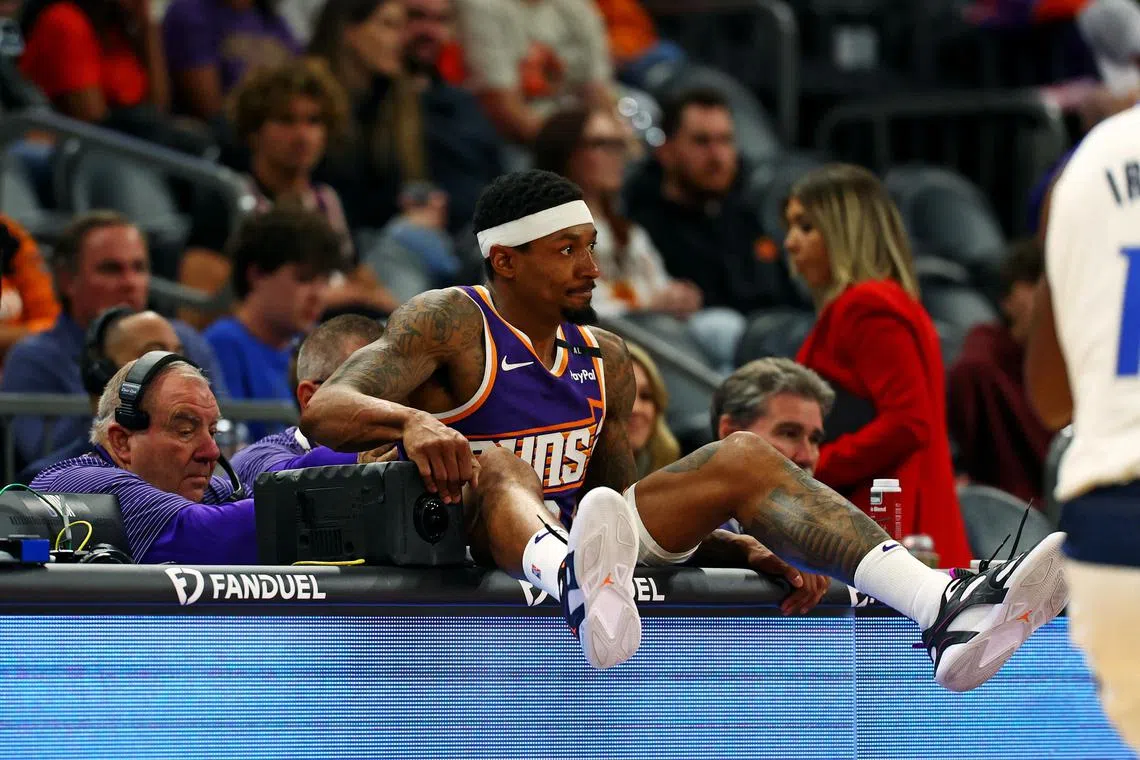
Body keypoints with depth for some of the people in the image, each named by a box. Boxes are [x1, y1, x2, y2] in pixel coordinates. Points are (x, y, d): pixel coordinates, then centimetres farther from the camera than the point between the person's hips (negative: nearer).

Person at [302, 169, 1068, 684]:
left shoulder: (604, 359, 17)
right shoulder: (448, 324, -3)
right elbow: (324, 411, -15)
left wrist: (721, 541, 3)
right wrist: (410, 421, -37)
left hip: (569, 539, 6)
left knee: (745, 458, -9)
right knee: (497, 465, -38)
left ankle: (944, 610, -30)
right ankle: (583, 593, -77)